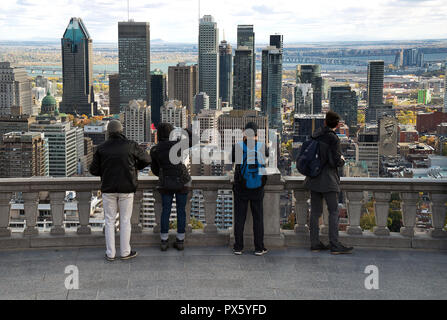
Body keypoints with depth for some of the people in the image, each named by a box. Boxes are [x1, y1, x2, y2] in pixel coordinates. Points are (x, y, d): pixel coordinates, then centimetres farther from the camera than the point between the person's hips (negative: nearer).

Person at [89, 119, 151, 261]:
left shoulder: (101, 148, -4)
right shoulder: (131, 146, -7)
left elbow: (93, 170, -1)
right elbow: (147, 159, 5)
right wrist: (136, 168, 20)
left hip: (108, 189, 1)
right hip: (126, 189, -1)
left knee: (109, 221, 9)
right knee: (125, 220, 8)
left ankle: (110, 253, 11)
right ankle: (125, 252, 13)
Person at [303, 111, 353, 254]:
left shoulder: (316, 134, 6)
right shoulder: (333, 139, -15)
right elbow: (336, 162, -18)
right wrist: (342, 160, 4)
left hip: (314, 178, 7)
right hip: (327, 180, -7)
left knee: (315, 212, 10)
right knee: (334, 212, -1)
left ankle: (315, 243, 14)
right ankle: (334, 245, -1)